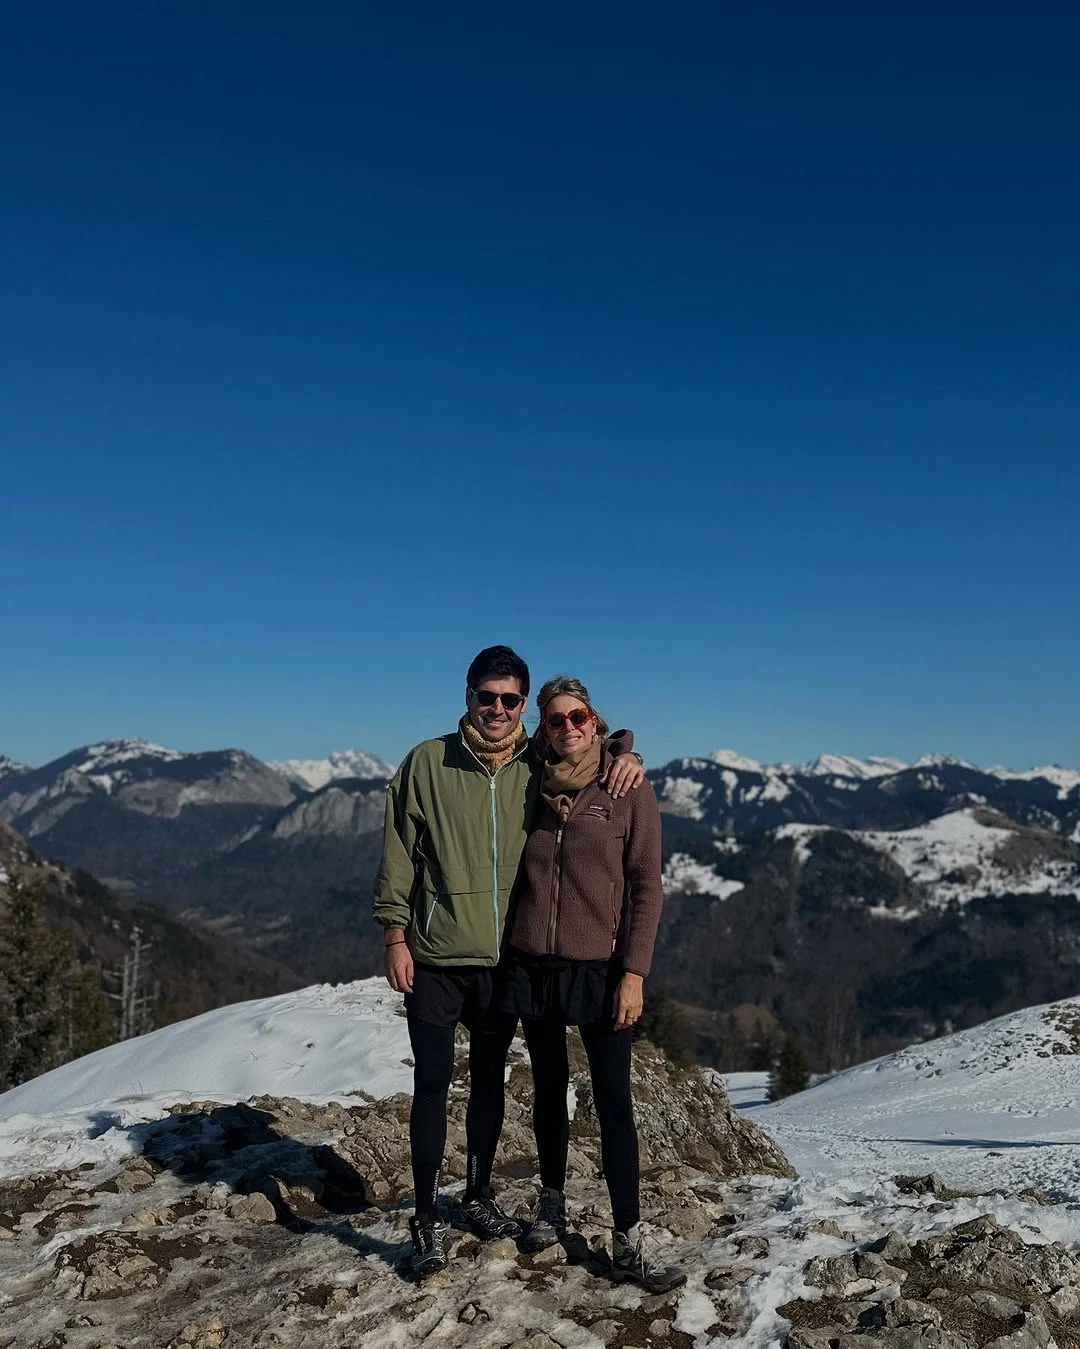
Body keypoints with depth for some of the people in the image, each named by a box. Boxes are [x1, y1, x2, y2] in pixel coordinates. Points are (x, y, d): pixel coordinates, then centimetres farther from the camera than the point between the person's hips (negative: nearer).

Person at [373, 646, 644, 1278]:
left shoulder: (538, 765, -1)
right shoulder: (428, 762, -6)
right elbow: (398, 853, -3)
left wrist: (624, 753, -8)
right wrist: (395, 935, -5)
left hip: (506, 958, 3)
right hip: (436, 957, -2)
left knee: (490, 1079, 16)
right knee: (433, 1082, 2)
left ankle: (480, 1195, 35)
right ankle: (428, 1218, 17)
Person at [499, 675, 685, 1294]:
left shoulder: (630, 792, -5)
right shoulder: (531, 790, 5)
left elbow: (647, 887, -6)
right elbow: (513, 876, 12)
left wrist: (634, 972, -11)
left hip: (600, 969, -3)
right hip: (533, 966, 3)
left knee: (614, 1101, -1)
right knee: (550, 1090, 16)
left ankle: (629, 1244, 9)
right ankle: (554, 1206, 35)